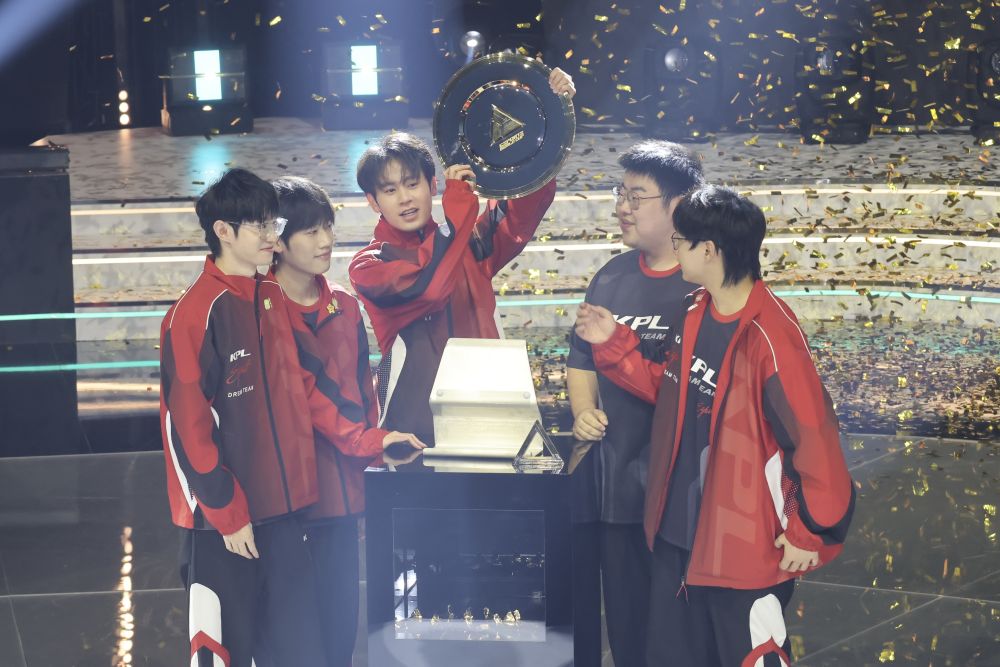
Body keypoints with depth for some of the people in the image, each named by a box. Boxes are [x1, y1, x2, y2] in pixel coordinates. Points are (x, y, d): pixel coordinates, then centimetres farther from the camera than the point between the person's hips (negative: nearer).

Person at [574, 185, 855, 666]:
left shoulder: (770, 338, -24)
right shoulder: (695, 313, 3)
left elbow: (815, 440, -22)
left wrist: (812, 533, -16)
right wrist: (614, 346, 9)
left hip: (745, 545, -8)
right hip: (678, 533, 8)